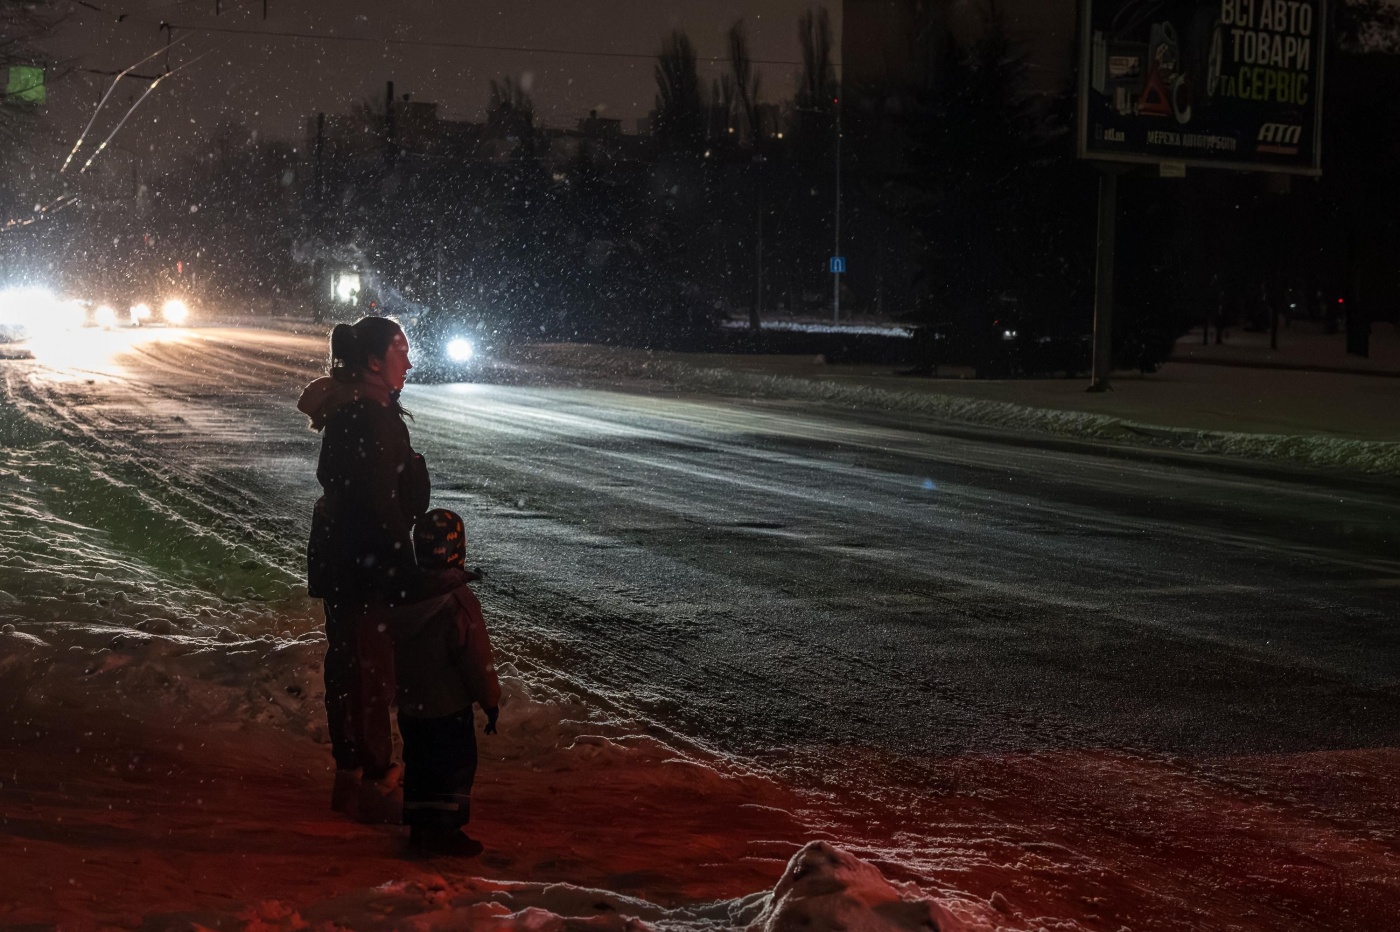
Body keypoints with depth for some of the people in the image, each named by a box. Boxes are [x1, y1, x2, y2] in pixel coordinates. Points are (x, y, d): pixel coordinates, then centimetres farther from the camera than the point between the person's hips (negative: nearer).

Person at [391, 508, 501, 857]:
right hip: (449, 708, -6)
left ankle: (419, 828, 22)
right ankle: (445, 831, 9)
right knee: (455, 766, 6)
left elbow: (391, 648, 11)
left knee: (418, 763, 16)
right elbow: (477, 659, -18)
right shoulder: (460, 603, -23)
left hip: (410, 704, 6)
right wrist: (490, 700, -6)